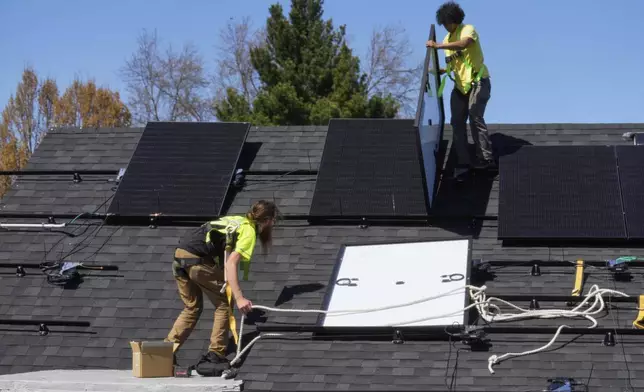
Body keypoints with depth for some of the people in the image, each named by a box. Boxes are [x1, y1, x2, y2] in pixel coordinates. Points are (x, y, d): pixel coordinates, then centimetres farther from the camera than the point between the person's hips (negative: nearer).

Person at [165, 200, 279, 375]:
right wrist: (239, 298, -21)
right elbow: (231, 263, -16)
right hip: (198, 260, -8)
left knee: (192, 308, 23)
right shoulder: (249, 231, -2)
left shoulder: (237, 220, 24)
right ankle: (214, 357, 4)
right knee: (224, 304, 6)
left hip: (179, 255, 8)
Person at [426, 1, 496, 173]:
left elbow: (463, 44, -32)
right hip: (460, 85, 8)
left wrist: (438, 46, -34)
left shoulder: (468, 30, -9)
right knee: (457, 122, -2)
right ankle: (464, 162, -1)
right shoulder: (447, 39, 15)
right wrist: (442, 70, 2)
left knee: (475, 117, -21)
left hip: (478, 82, -8)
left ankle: (486, 159, -23)